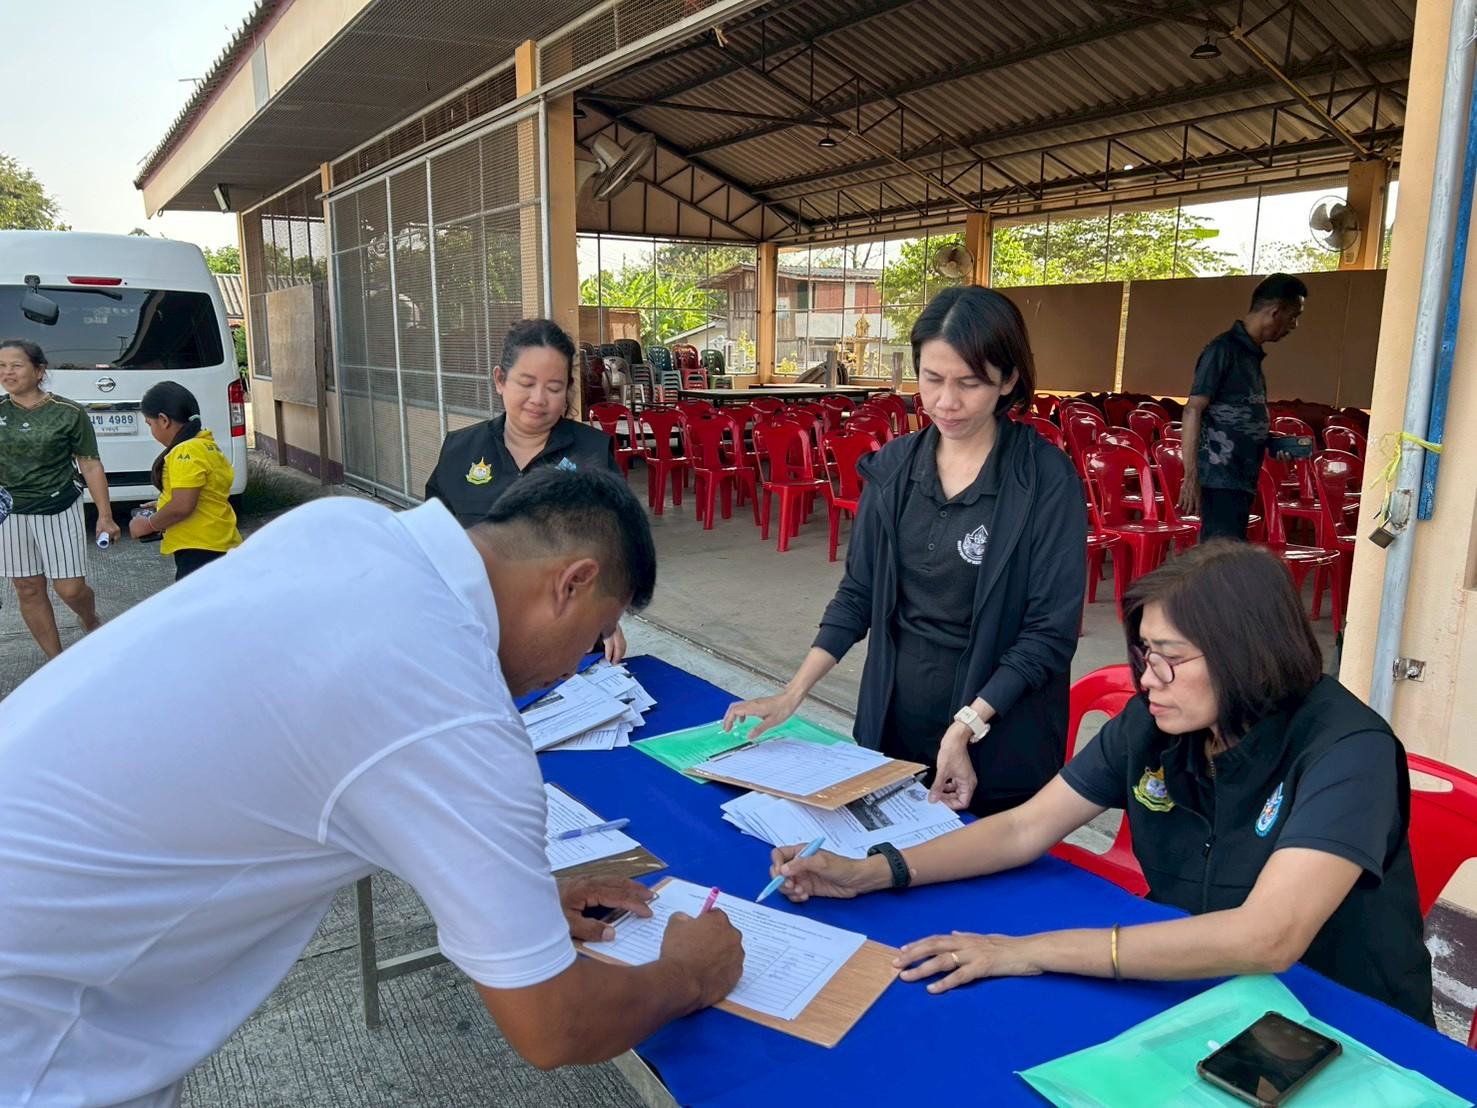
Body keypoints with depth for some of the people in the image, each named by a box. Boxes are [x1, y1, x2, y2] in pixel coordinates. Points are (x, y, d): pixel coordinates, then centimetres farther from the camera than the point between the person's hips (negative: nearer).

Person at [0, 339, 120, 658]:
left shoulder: (68, 413, -7)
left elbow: (91, 466, -4)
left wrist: (105, 516, -6)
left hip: (58, 510, -3)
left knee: (70, 589, 0)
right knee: (29, 590, 8)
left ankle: (91, 622, 35)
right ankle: (57, 662, 21)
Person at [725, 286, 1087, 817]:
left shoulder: (1047, 480, -14)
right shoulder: (893, 465, -2)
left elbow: (1050, 632, -14)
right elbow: (858, 592, 3)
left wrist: (967, 726, -21)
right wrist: (792, 693, -5)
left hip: (998, 741, -4)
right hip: (892, 722, 4)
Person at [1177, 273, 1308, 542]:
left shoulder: (1252, 354, 17)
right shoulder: (1223, 349, -10)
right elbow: (1193, 412, -16)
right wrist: (1191, 477, -21)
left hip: (1241, 480, 9)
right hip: (1220, 479, -9)